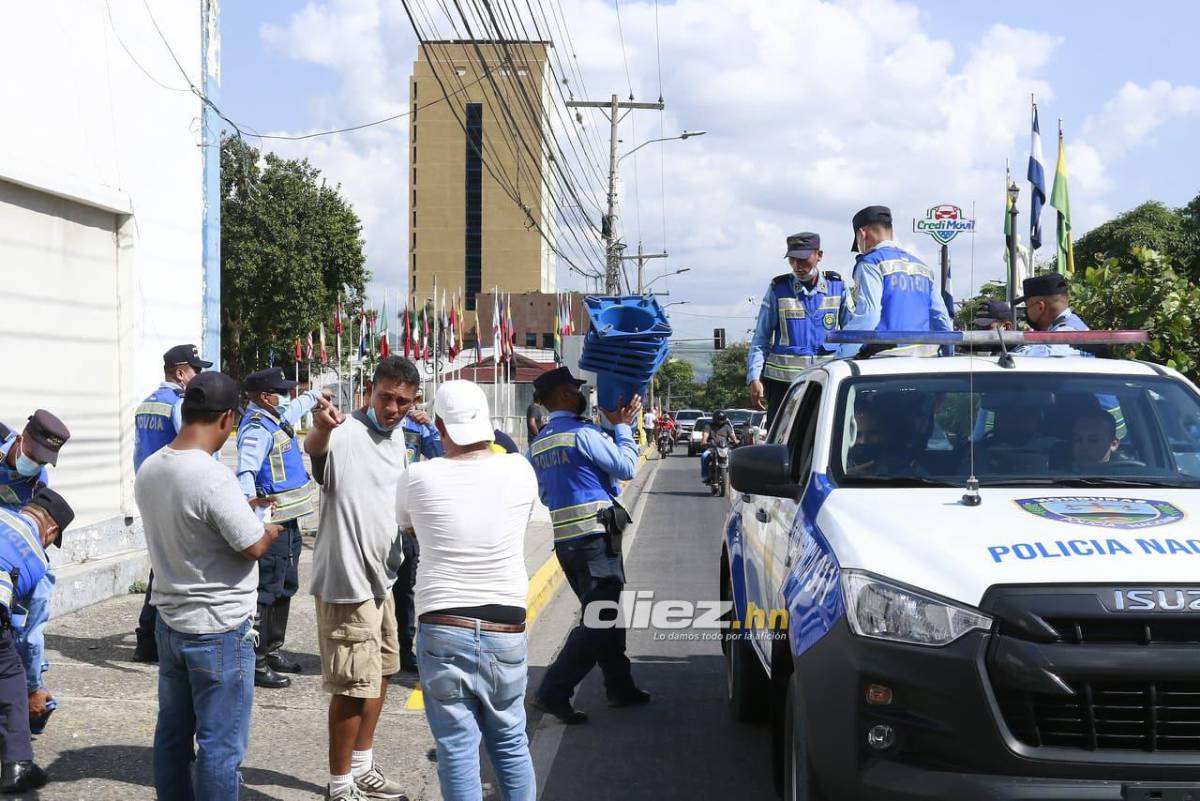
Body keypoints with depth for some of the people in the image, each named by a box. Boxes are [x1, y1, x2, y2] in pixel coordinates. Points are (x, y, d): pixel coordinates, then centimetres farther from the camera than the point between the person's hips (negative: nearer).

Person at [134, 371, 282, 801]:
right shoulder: (213, 478, -24)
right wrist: (271, 529, 2)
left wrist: (241, 511, 13)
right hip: (220, 629, -8)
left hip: (170, 621, 8)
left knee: (173, 734, 17)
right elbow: (253, 546, -19)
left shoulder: (148, 470, 1)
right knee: (221, 745, 2)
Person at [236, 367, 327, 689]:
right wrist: (249, 498, -47)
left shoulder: (274, 420, 15)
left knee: (285, 587, 18)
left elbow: (292, 409, 39)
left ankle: (272, 650, 30)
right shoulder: (256, 429, -18)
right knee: (265, 590, -8)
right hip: (271, 520, -11)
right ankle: (256, 662, -5)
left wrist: (314, 396, 55)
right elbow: (246, 469, -32)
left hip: (288, 520, 11)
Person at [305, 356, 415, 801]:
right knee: (354, 685, -4)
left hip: (381, 576, 9)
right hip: (347, 579, -9)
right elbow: (315, 448, -45)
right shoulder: (345, 432, -20)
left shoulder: (397, 437, 7)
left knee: (380, 672, 20)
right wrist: (319, 429, -65)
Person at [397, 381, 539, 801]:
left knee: (457, 750, 5)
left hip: (442, 630, -2)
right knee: (511, 744, 17)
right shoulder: (519, 470, -4)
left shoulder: (418, 477, -7)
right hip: (506, 632, 2)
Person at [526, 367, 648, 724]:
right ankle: (553, 692, -12)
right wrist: (622, 426, 1)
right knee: (599, 620, -7)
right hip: (595, 538, -9)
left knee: (606, 614, 18)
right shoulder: (581, 433, -13)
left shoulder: (538, 445, 14)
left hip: (566, 542, 9)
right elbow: (626, 467, -11)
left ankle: (620, 687, 24)